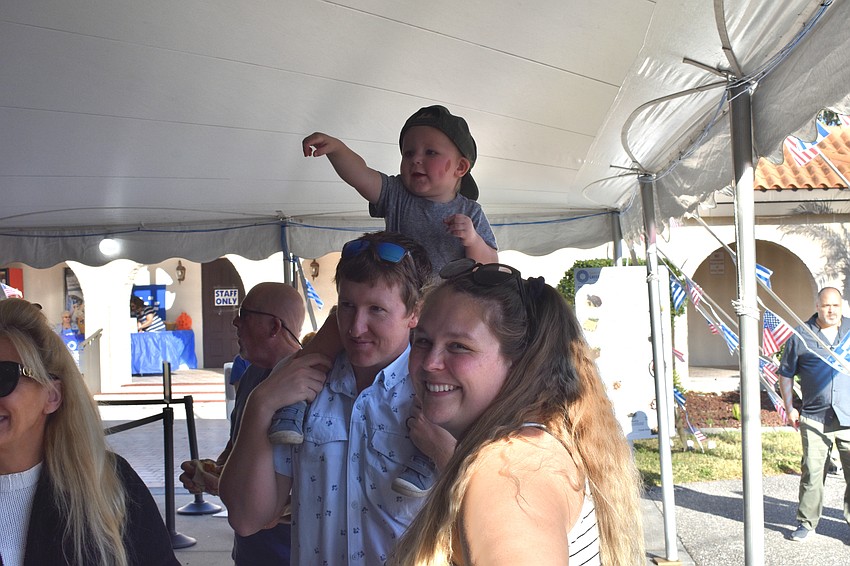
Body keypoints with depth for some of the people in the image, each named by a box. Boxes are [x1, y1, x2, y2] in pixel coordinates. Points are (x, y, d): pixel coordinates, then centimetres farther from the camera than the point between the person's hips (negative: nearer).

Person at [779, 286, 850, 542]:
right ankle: (806, 522, 14)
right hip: (814, 419, -1)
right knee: (812, 473, 2)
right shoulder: (801, 336, 4)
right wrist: (789, 408, 2)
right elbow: (785, 373, 10)